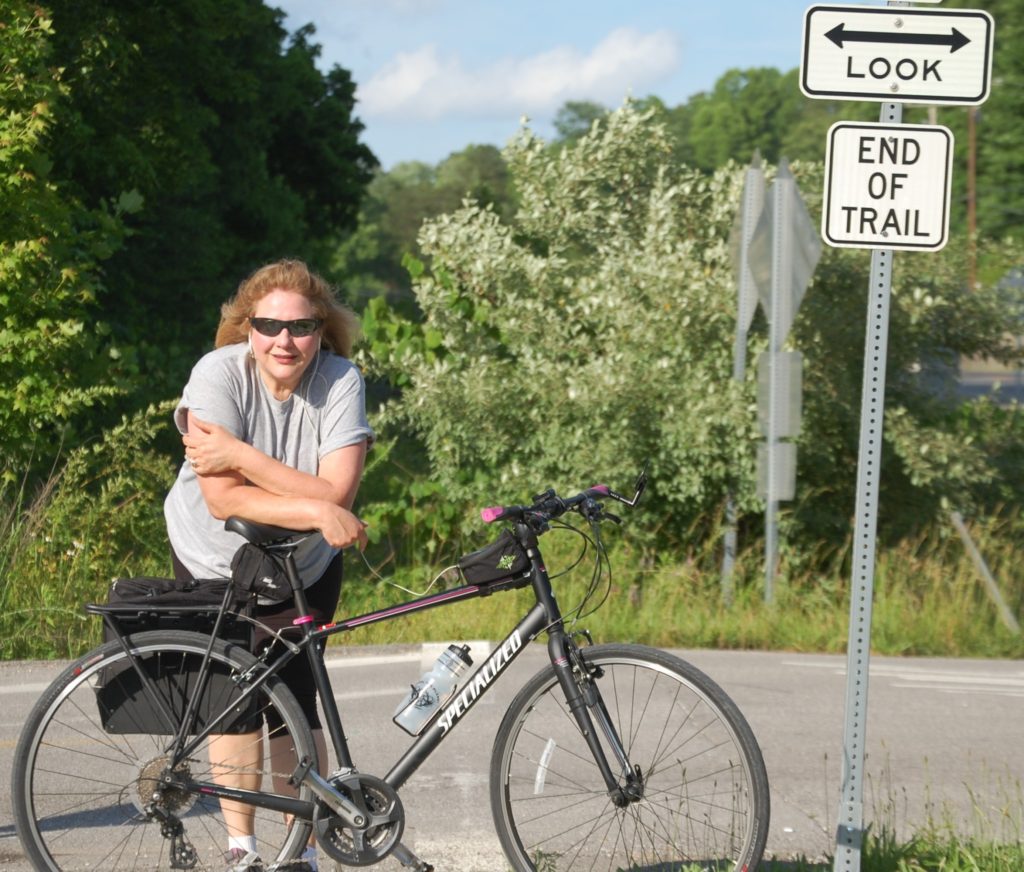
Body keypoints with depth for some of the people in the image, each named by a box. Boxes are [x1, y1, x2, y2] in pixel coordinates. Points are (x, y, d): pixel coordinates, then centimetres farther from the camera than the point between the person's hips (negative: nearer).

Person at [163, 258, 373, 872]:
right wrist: (314, 510, -39)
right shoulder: (219, 374, -25)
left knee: (293, 705, -4)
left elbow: (337, 494, -32)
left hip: (304, 569, 0)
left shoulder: (341, 382, -22)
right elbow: (223, 499, -31)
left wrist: (240, 455, -35)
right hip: (213, 563, 0)